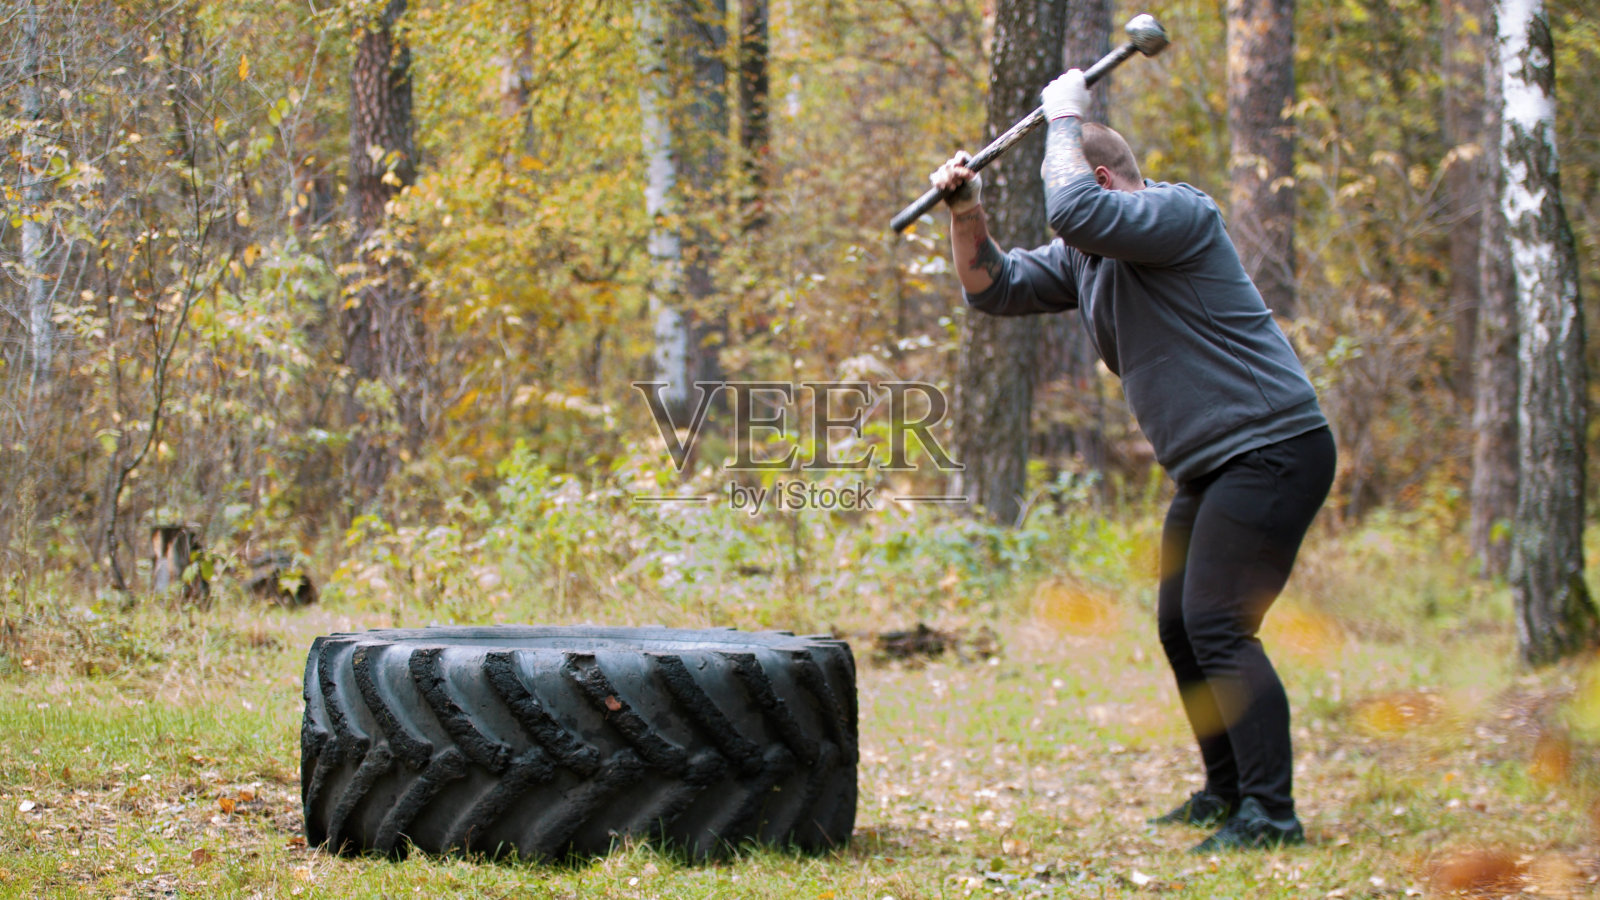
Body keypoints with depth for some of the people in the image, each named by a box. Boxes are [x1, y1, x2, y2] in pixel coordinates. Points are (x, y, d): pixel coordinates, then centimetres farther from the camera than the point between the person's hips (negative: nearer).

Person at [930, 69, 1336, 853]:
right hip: (1210, 469, 10)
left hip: (1272, 452, -10)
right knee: (1181, 628, 14)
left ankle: (1270, 812, -17)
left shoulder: (1180, 214, -14)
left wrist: (1063, 118, -16)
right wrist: (966, 213, -2)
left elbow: (1075, 210, -30)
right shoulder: (1086, 258, 14)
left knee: (1217, 626, -17)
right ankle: (1227, 790, 25)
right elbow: (993, 286, 15)